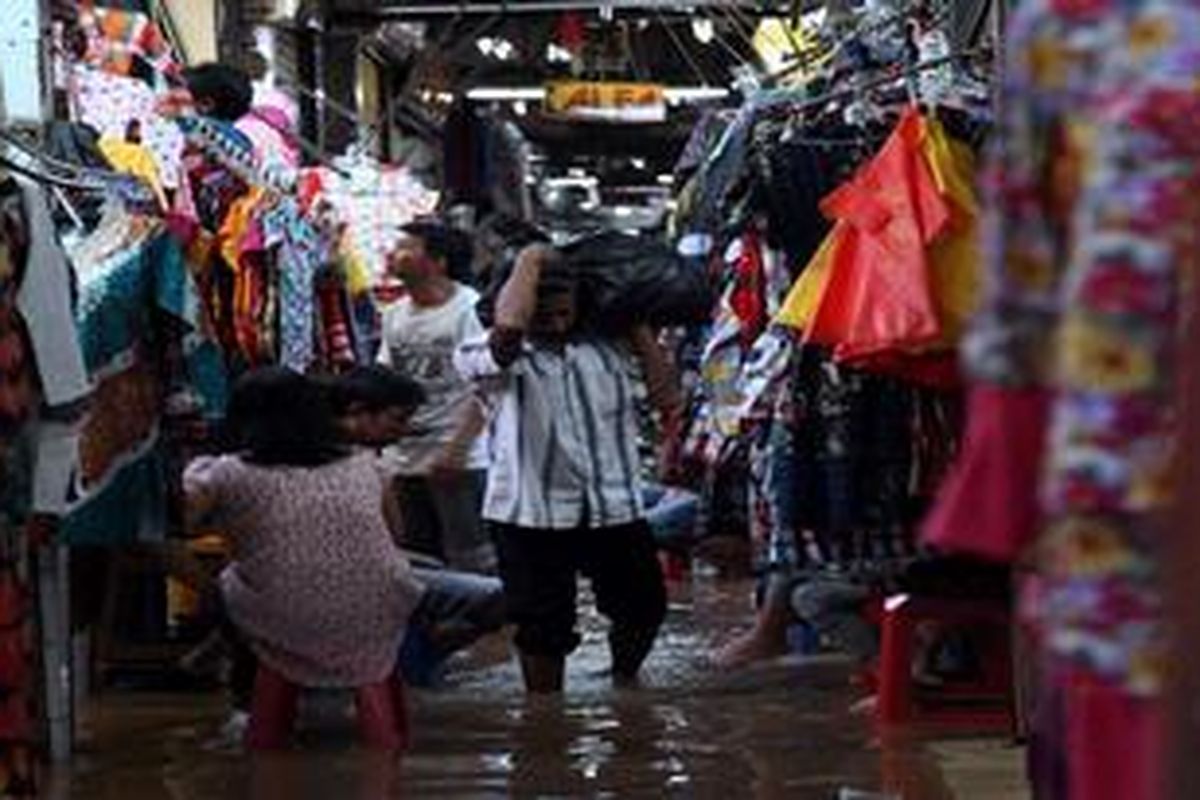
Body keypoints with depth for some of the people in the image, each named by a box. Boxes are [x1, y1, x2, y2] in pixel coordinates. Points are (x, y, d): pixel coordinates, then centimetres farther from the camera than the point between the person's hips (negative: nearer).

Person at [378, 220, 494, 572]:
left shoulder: (469, 308, -9)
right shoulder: (395, 314, 13)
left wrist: (457, 449, -19)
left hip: (458, 462, -7)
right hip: (405, 460, 7)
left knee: (470, 562, -8)